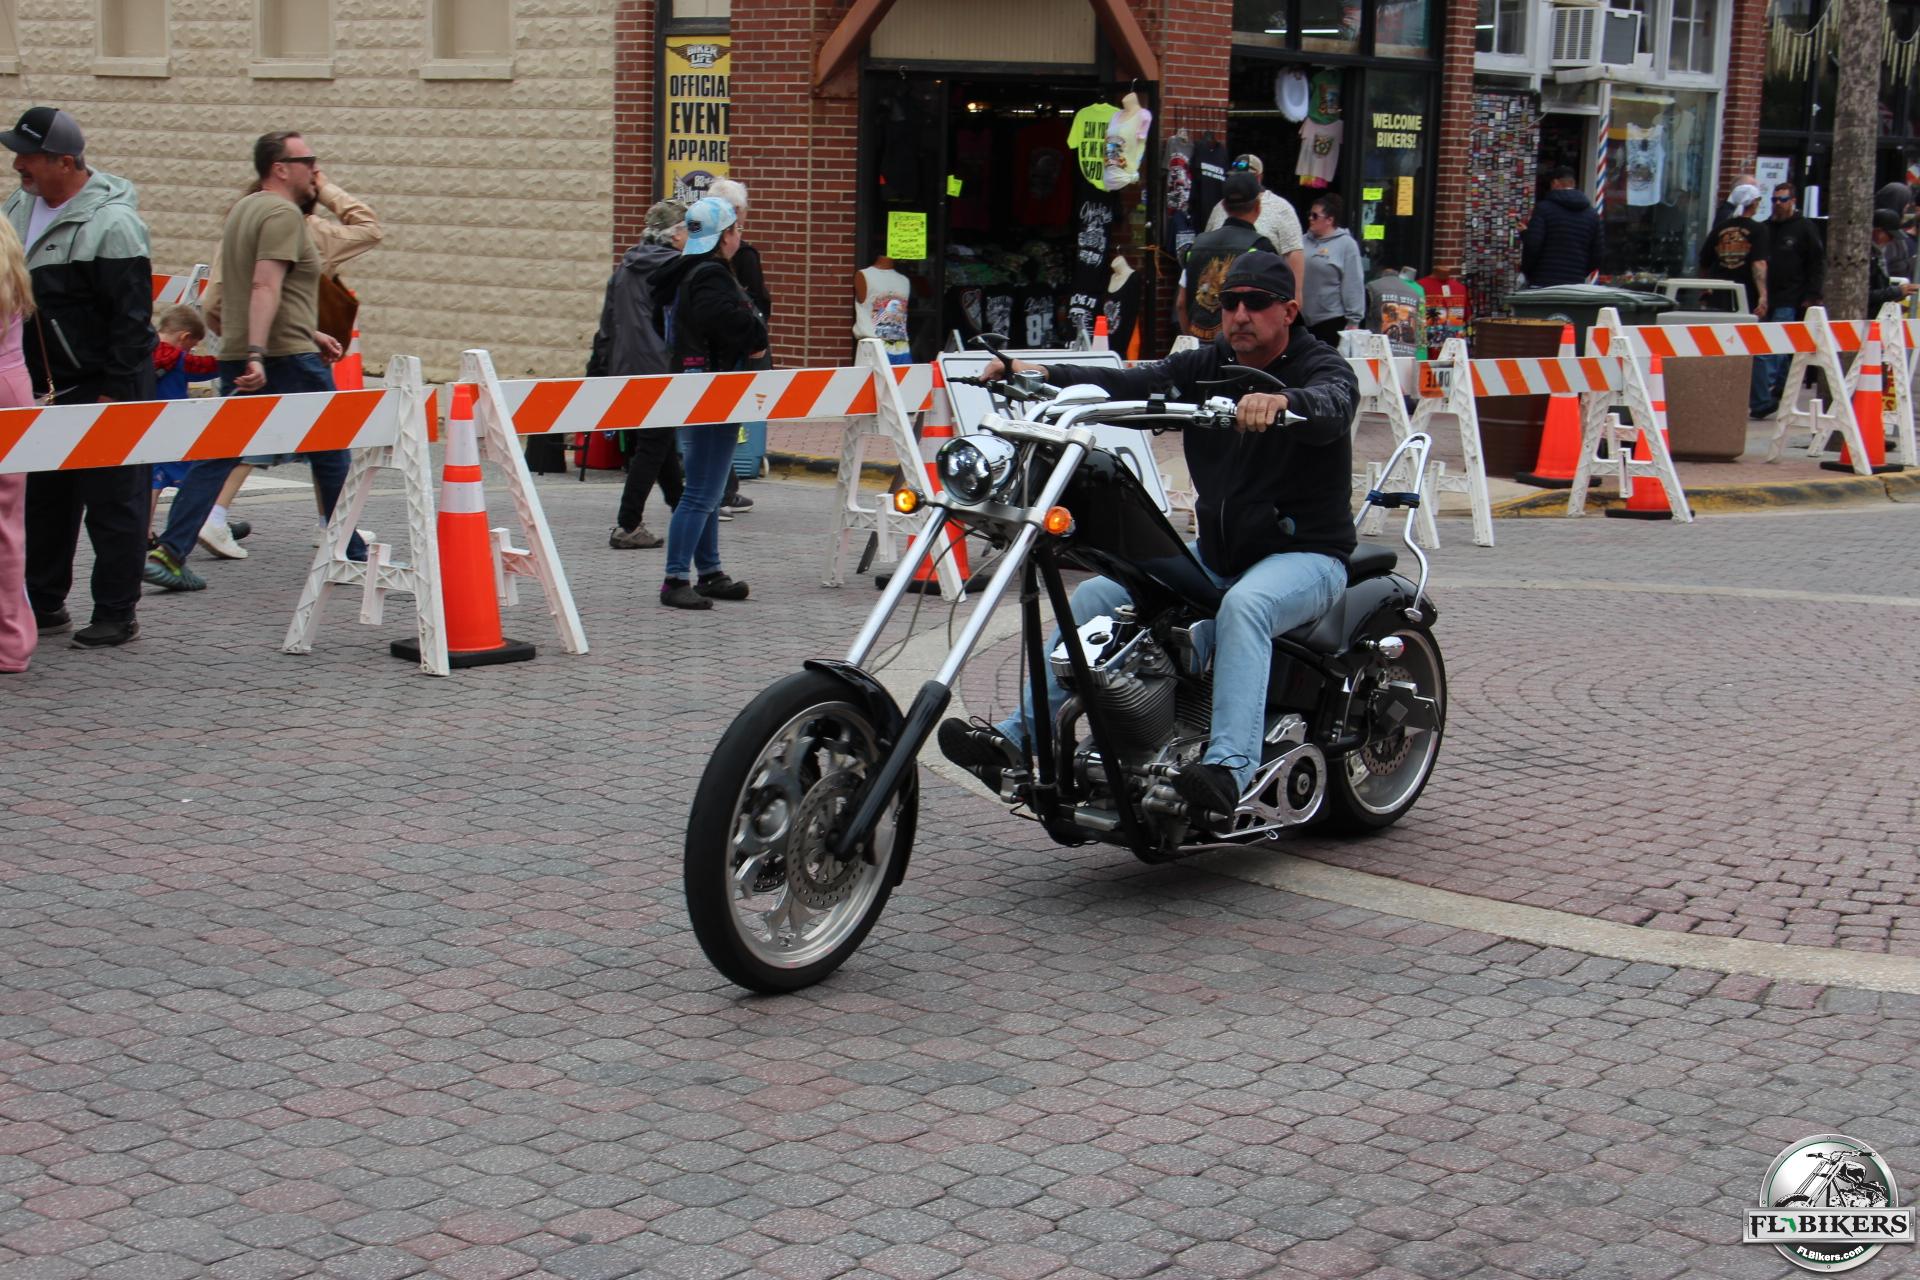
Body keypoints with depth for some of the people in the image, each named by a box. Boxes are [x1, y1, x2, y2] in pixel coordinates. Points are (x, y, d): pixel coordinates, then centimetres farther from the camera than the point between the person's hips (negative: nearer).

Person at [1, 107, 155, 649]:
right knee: (44, 498, 14)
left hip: (103, 386, -8)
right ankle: (44, 604, 24)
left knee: (112, 501, 0)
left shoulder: (111, 224, -17)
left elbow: (132, 318, -18)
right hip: (44, 387, 8)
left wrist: (115, 392, -19)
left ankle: (116, 614, 7)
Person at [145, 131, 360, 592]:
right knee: (328, 454, 6)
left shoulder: (242, 209, 19)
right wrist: (257, 355, -29)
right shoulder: (283, 213, -11)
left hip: (237, 358, 8)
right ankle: (351, 553, 14)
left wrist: (310, 333, 28)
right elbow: (266, 286, -23)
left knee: (217, 458, 5)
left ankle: (169, 554, -4)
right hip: (287, 359, -8)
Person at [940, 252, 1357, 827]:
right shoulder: (1205, 366, 10)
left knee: (1243, 606, -38)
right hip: (1215, 552, 6)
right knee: (1096, 596, -7)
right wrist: (1043, 374, -21)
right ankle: (1018, 738, -7)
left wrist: (1282, 402, -56)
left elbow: (1331, 407, -32)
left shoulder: (1322, 366, -7)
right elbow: (1132, 385, -5)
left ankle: (1230, 766, -49)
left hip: (1306, 553, -6)